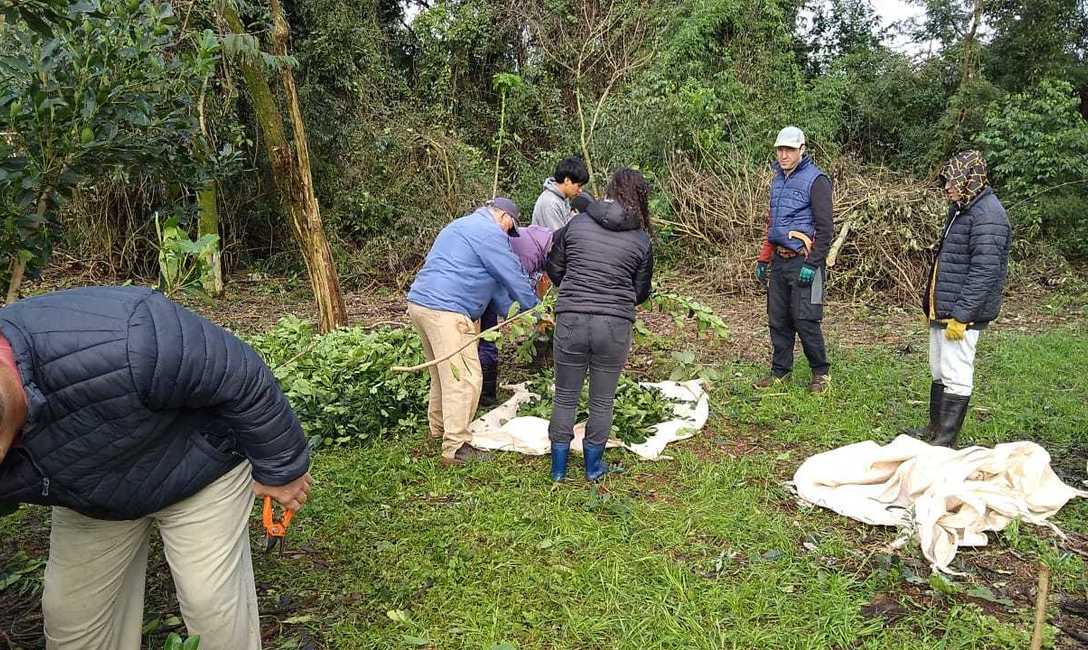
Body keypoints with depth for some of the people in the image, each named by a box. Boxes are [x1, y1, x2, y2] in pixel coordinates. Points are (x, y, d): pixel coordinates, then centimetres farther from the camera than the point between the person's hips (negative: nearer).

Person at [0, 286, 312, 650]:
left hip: (201, 466, -4)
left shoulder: (123, 343, -43)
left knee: (212, 602, -2)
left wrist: (281, 468, -14)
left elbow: (242, 377, -29)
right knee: (70, 610, 7)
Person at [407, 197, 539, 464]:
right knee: (465, 378, -8)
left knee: (443, 372, 23)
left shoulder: (460, 226, 28)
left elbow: (492, 280, 28)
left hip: (420, 302, 11)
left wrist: (509, 312, 28)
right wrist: (534, 310, 10)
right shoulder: (489, 232, -6)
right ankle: (455, 448, -5)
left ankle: (439, 427, 36)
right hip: (445, 310, -11)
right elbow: (513, 275, -3)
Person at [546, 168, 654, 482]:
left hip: (571, 320, 1)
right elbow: (641, 292, 10)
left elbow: (553, 268, 12)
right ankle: (593, 465, 30)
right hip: (615, 326, 0)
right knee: (602, 399, 16)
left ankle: (558, 468, 26)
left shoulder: (576, 223, 3)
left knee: (565, 397, 15)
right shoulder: (642, 239, 2)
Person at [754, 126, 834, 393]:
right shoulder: (778, 179, 15)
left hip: (802, 261, -7)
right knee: (778, 319, 10)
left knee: (805, 321, -5)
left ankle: (821, 372, 11)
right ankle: (780, 370, 21)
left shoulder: (815, 180, -9)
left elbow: (825, 228, -13)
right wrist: (763, 259, 18)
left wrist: (812, 265, -18)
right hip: (779, 261, 7)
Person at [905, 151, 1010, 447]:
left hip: (962, 313, -10)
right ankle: (935, 428, 30)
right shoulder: (962, 208, 15)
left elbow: (985, 271, -23)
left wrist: (960, 315, -24)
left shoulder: (987, 215, -17)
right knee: (939, 372, 17)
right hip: (941, 311, 10)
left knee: (956, 376, -2)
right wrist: (932, 304, 22)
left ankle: (946, 440, 6)